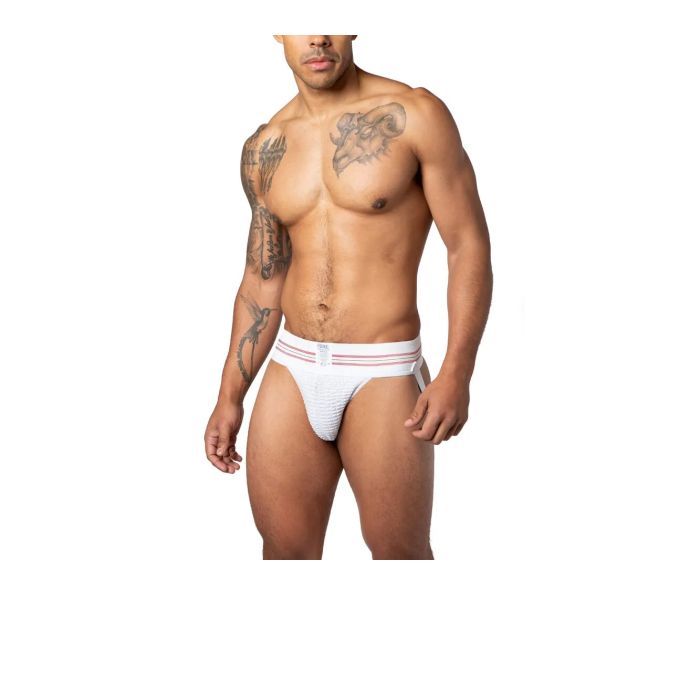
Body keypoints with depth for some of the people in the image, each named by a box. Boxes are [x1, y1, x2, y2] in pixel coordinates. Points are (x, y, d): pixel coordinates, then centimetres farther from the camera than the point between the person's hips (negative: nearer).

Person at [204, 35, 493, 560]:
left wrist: (456, 374, -17)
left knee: (400, 552, 5)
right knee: (285, 551, 8)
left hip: (383, 376, -4)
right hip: (291, 370, 4)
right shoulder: (265, 150, 8)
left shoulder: (415, 116, -6)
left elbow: (469, 246, -7)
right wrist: (230, 398, 12)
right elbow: (262, 282, 14)